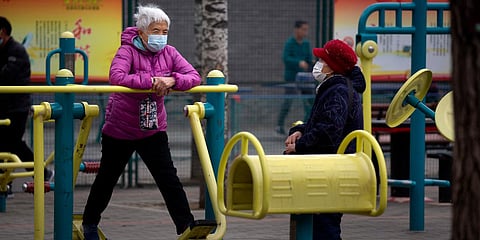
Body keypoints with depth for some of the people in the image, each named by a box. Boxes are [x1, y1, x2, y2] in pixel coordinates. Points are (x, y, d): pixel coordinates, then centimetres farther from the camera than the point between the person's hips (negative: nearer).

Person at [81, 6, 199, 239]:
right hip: (119, 130, -3)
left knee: (168, 178, -10)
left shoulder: (169, 53, -3)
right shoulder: (128, 51, -17)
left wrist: (172, 80, -29)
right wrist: (151, 81, -36)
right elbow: (117, 77, -36)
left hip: (153, 130, 3)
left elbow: (194, 77, -10)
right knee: (106, 179, 13)